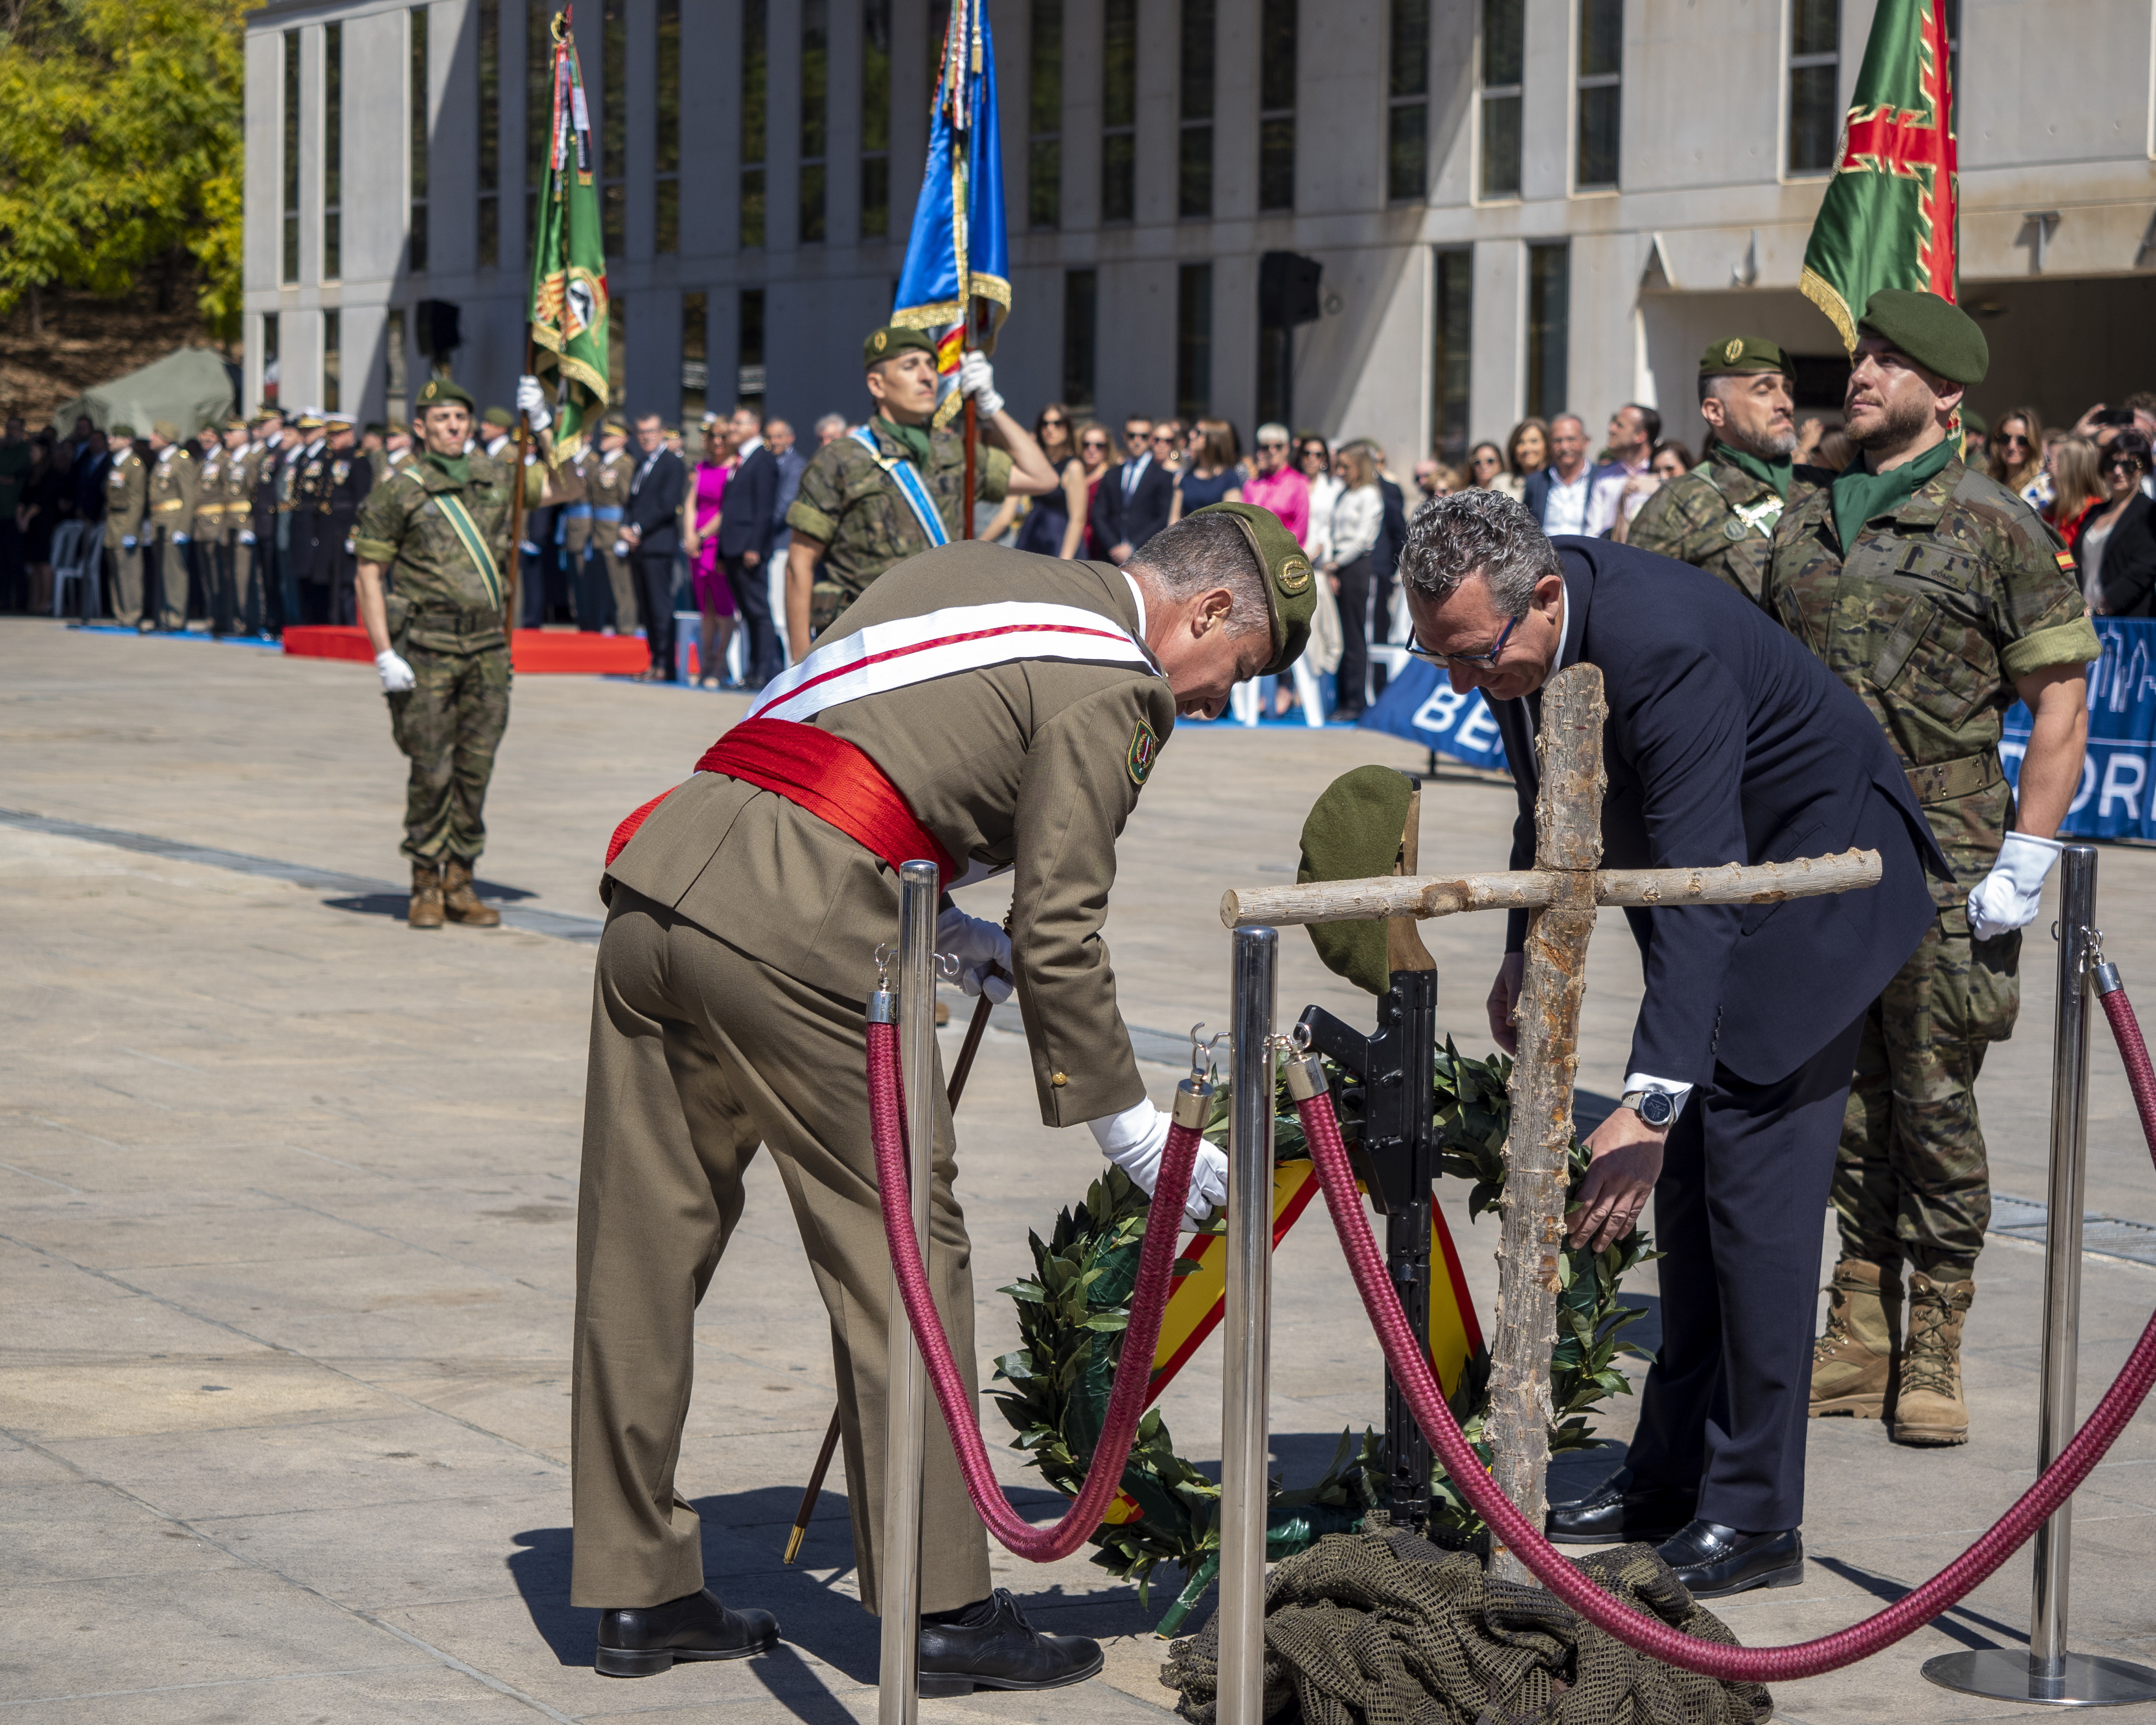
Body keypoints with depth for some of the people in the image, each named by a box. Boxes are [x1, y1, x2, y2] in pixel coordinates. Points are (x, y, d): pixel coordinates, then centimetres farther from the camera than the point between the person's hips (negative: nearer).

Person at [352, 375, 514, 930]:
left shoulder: (493, 479, 11)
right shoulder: (400, 491, -3)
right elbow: (369, 576, -4)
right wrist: (384, 656, -12)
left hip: (486, 649, 4)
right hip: (427, 649, -4)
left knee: (476, 772, 5)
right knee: (432, 772, -4)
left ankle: (459, 884, 13)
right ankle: (426, 887, 8)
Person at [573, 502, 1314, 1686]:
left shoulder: (968, 570, 26)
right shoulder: (1110, 686, 1)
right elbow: (1057, 935, -3)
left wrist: (930, 925, 26)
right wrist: (1126, 1122, 5)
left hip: (662, 867, 8)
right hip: (790, 931, -8)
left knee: (643, 1250, 12)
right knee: (901, 1246, 2)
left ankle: (636, 1590, 21)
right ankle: (940, 1610, 7)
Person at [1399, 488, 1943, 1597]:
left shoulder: (1664, 647, -36)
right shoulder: (1515, 624, -10)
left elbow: (1698, 888, -40)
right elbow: (1552, 793, 12)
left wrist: (1650, 1099, -45)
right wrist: (1528, 945, 13)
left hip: (1814, 864, -9)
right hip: (1709, 867, 9)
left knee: (1753, 1174, -13)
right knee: (1688, 1179, 10)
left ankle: (1755, 1515, -8)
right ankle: (1672, 1475, 17)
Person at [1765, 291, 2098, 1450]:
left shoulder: (1994, 527, -4)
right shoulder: (1804, 514, 11)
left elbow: (2060, 704, -5)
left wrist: (2023, 866, -11)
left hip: (1939, 852, -5)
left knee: (1934, 1106, -1)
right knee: (1837, 1103, 7)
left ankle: (1934, 1359, 8)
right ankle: (1857, 1343, 16)